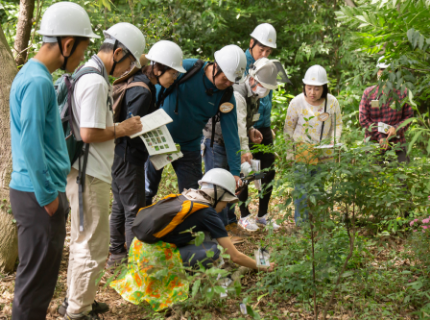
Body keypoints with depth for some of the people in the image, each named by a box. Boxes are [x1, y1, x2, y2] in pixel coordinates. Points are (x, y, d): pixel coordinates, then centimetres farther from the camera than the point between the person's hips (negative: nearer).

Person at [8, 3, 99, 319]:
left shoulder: (33, 75, 12)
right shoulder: (38, 82, -18)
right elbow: (31, 146, -22)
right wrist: (48, 196, -15)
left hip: (37, 191, 10)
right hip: (38, 197, -10)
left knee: (38, 278, 19)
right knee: (37, 281, 1)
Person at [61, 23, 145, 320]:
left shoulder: (89, 74, 12)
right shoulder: (96, 82, -20)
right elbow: (88, 134, -24)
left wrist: (118, 127, 10)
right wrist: (121, 130, -11)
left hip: (84, 172, 11)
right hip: (90, 175, -11)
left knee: (82, 240, 21)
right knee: (94, 247, 1)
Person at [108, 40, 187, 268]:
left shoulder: (139, 83, 8)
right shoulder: (142, 91, -22)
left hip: (119, 155, 10)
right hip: (128, 158, -10)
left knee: (120, 205, 20)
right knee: (134, 210, -2)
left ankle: (116, 253, 32)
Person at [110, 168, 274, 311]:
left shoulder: (186, 195, 13)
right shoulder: (208, 213, -8)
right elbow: (235, 256, -5)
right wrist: (262, 267, 11)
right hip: (156, 255, -8)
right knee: (213, 250, -11)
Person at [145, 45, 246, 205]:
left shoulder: (226, 97, -11)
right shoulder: (186, 69, -19)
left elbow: (231, 134, -10)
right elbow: (157, 91, -9)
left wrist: (235, 172, -14)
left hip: (189, 146, 2)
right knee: (146, 191, 7)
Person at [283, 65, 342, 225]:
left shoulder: (332, 102, -6)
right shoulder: (297, 102, -11)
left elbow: (338, 124, 8)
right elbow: (288, 128, -1)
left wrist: (333, 142, -8)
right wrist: (290, 152, -1)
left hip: (324, 152, 2)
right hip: (302, 150, -2)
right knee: (302, 188, -4)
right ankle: (300, 222, 8)